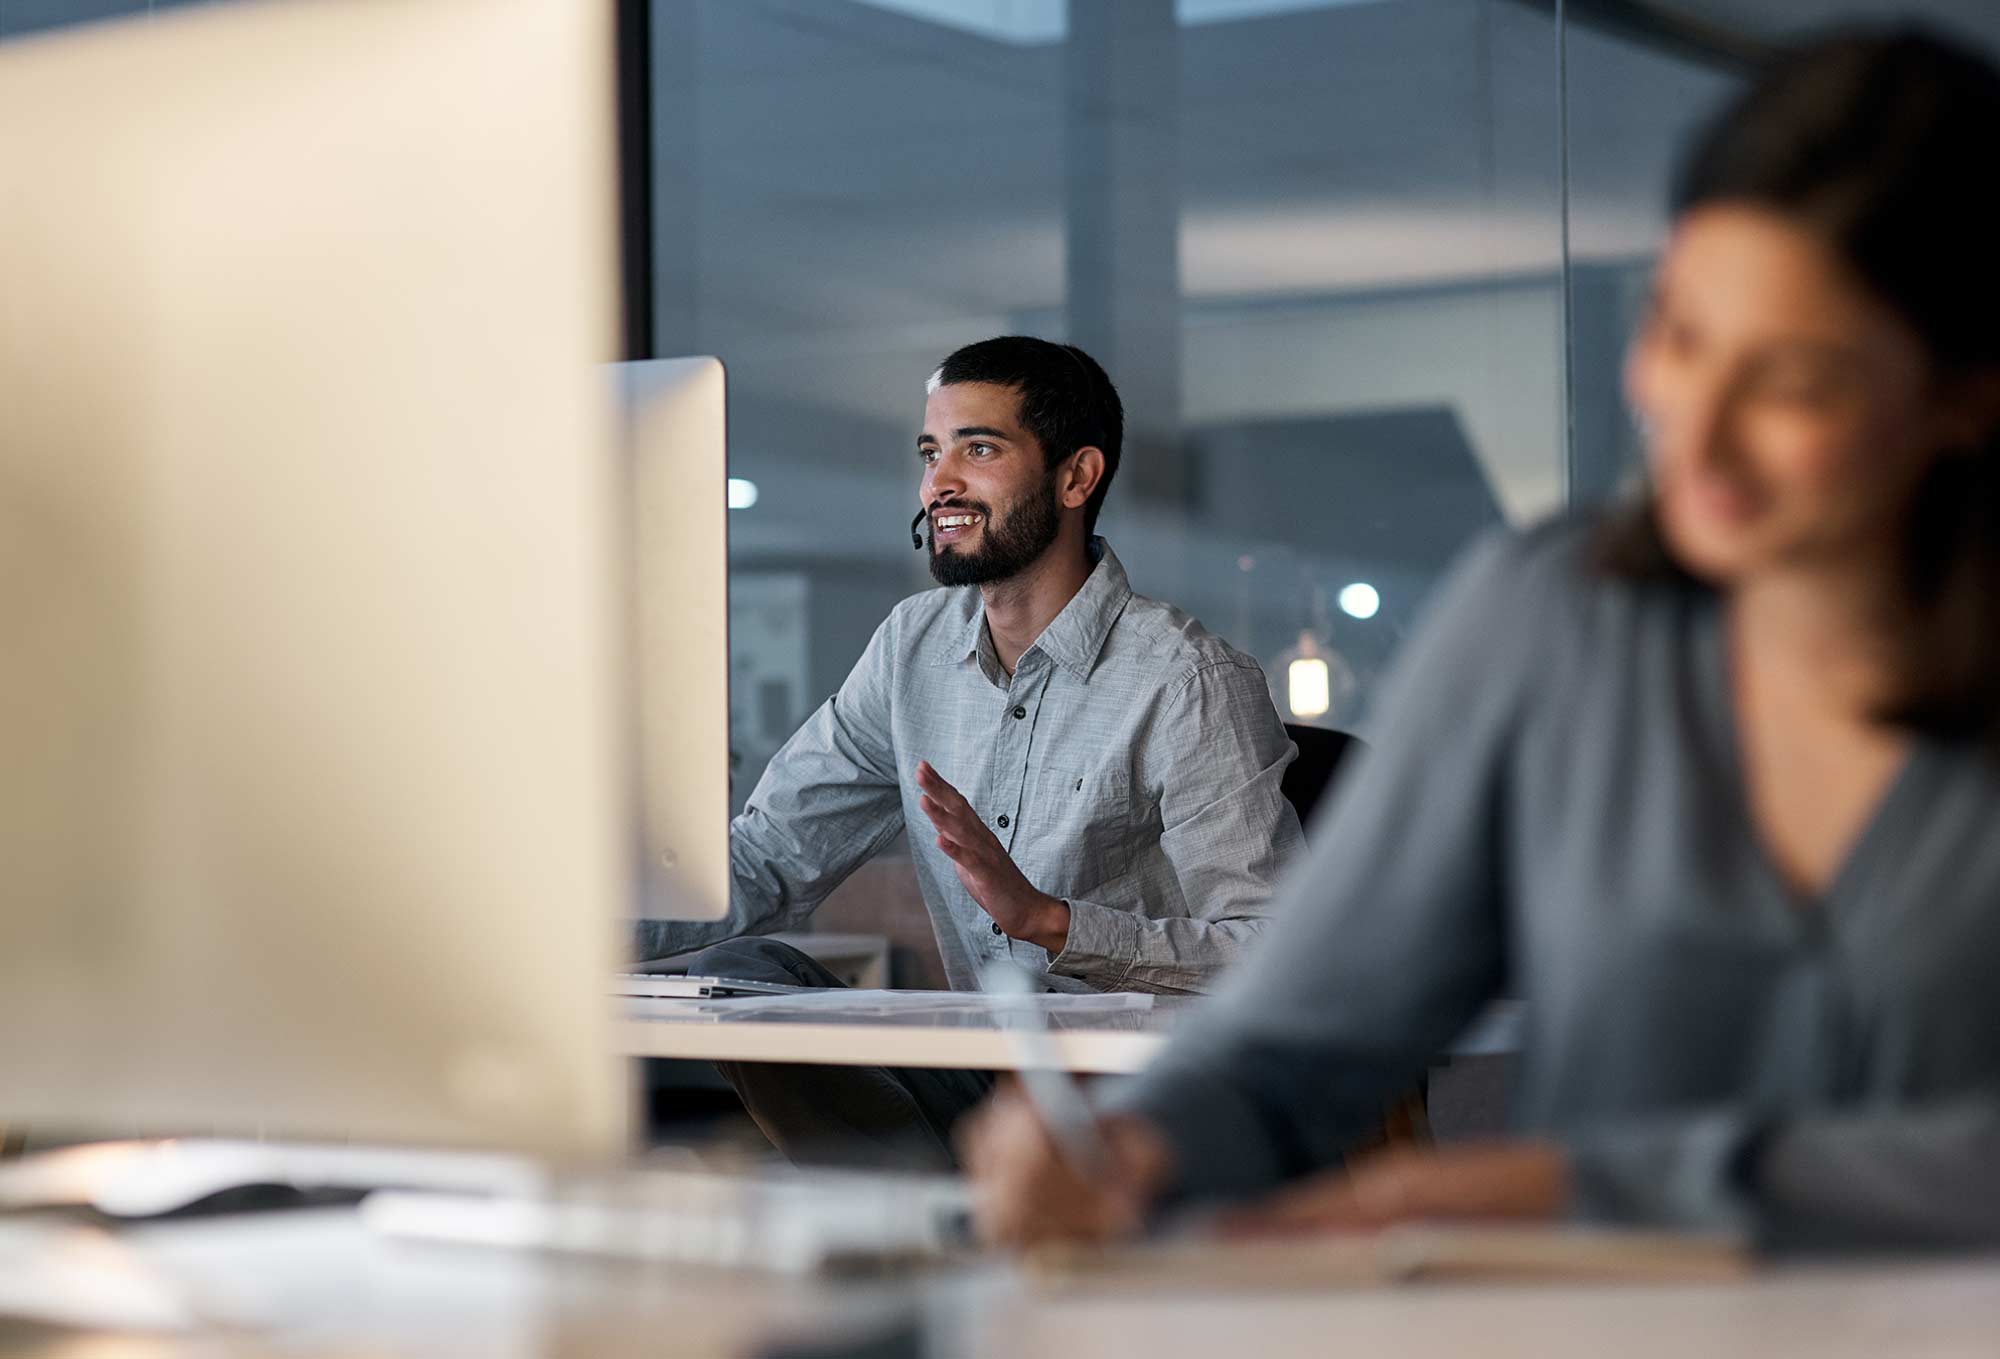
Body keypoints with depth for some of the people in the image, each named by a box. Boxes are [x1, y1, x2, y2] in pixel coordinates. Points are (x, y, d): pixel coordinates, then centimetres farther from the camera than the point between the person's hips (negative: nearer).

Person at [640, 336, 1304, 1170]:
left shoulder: (1193, 684, -12)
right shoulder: (915, 647, 10)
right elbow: (765, 862, 9)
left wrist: (1046, 918, -31)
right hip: (979, 1081, 7)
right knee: (736, 976, -13)